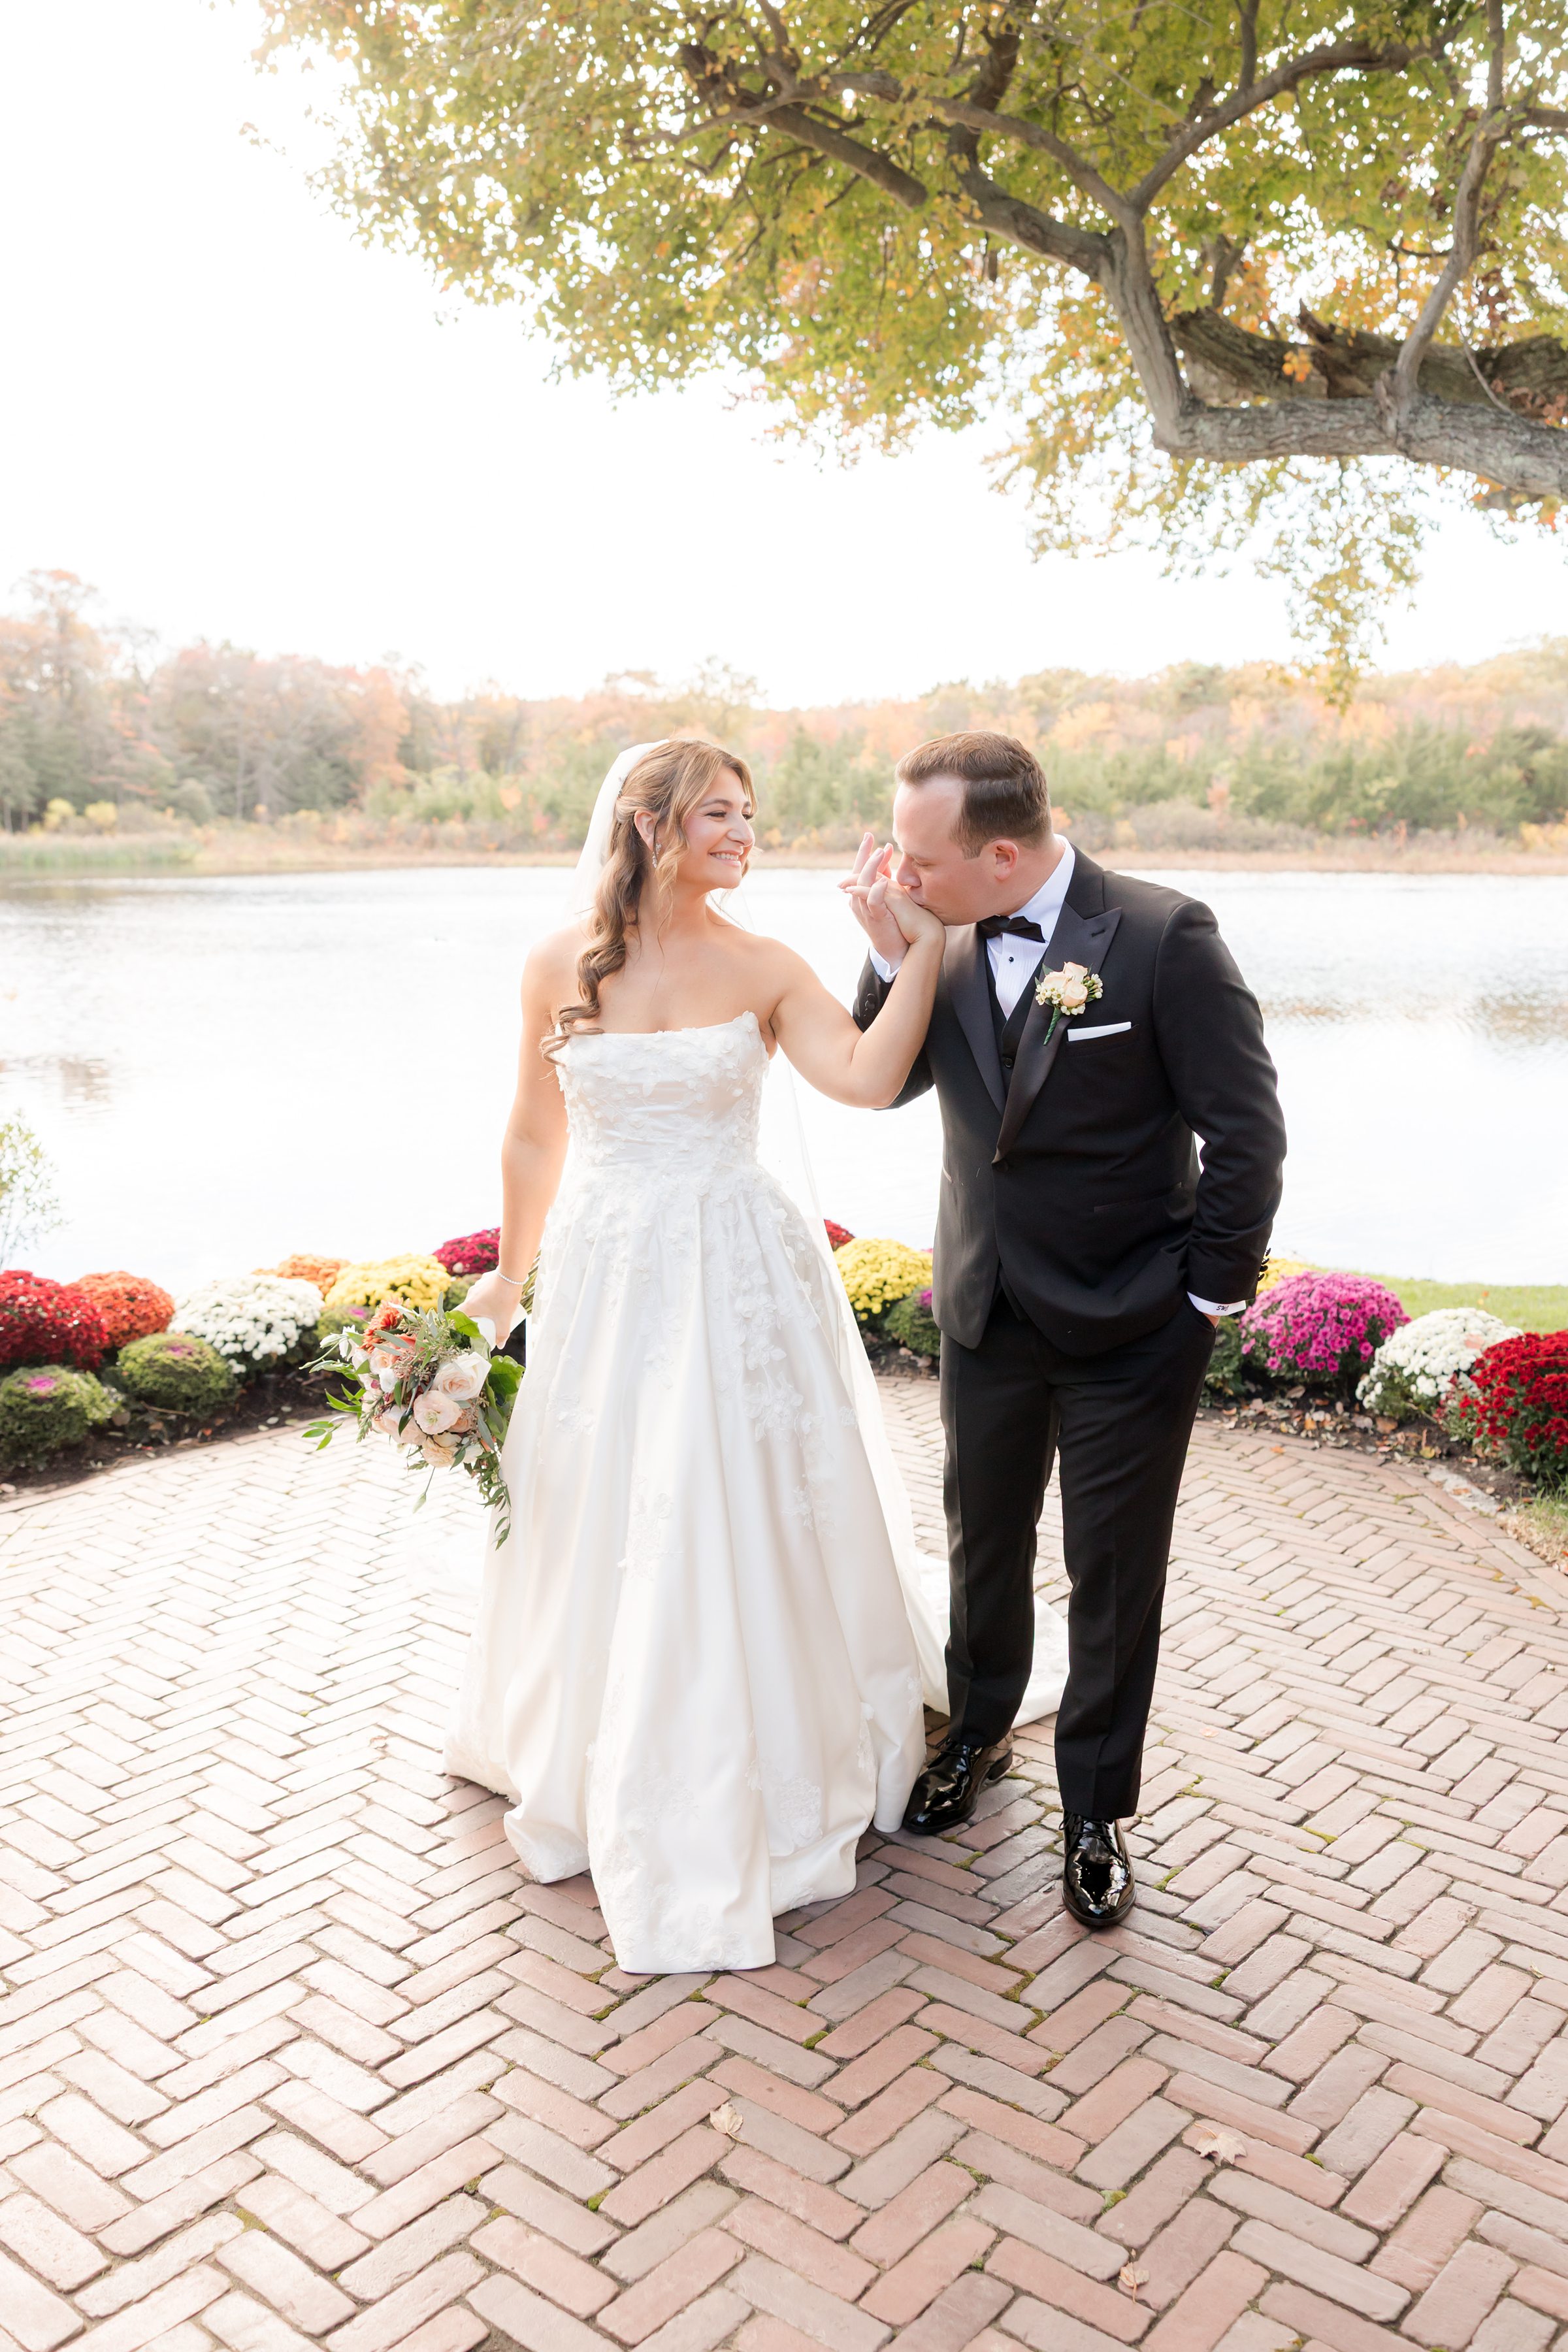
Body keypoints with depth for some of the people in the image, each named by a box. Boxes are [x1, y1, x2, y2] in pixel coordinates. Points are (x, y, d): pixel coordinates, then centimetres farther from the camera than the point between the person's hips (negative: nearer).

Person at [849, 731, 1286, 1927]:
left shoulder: (1164, 935, -20)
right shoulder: (948, 940, -6)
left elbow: (1248, 1132, -15)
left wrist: (1211, 1297, -10)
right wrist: (890, 954, -13)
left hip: (1132, 1332, -4)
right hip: (987, 1312, 5)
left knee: (1114, 1578, 10)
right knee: (983, 1540, 21)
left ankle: (1097, 1812, 31)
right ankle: (980, 1731, 48)